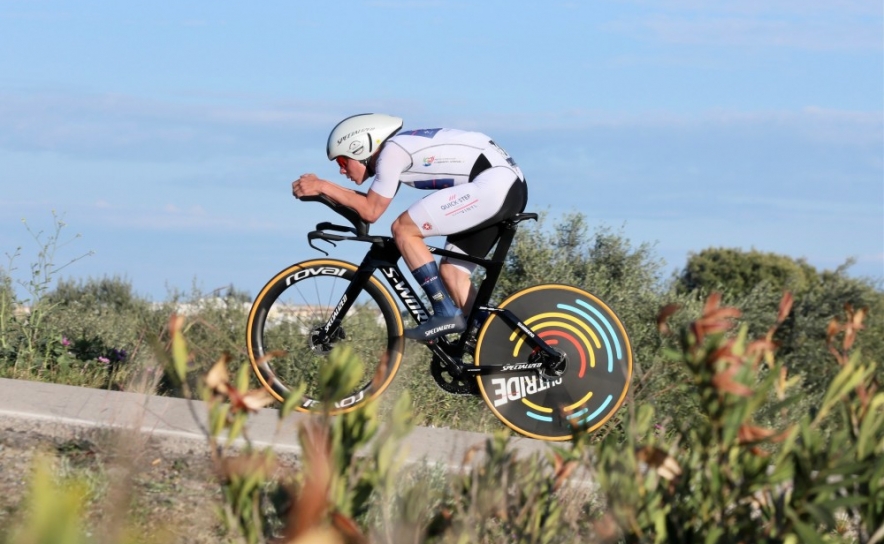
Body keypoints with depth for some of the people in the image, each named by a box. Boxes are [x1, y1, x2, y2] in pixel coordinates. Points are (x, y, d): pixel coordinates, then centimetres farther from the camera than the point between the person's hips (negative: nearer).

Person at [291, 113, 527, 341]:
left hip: (493, 184, -10)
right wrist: (322, 188, 17)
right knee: (450, 272, 12)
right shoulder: (400, 149, 19)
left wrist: (324, 186, -1)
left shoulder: (391, 151, -9)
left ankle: (446, 314, -9)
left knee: (403, 229, -8)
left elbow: (371, 211, -6)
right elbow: (373, 203, 24)